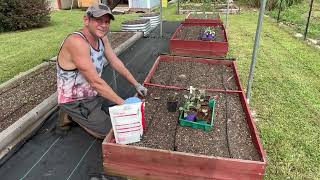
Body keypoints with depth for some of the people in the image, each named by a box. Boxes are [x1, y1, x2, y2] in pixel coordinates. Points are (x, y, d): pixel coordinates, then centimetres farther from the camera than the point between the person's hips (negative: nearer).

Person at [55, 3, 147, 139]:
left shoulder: (101, 37, -4)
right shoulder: (77, 41, -32)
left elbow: (116, 62, 4)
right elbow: (95, 82, -32)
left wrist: (136, 84, 1)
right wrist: (122, 103, -27)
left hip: (93, 94, 8)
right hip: (75, 101, -8)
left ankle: (76, 116, 21)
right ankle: (71, 116, 9)